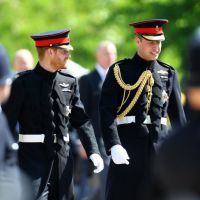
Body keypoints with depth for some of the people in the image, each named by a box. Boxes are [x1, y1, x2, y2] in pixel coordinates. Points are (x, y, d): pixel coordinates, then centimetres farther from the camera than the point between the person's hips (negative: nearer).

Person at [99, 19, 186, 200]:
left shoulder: (169, 74, 12)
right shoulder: (119, 71, 1)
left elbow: (177, 114, 13)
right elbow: (107, 112, -6)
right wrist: (114, 146, -19)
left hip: (160, 144, 3)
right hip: (127, 144, -3)